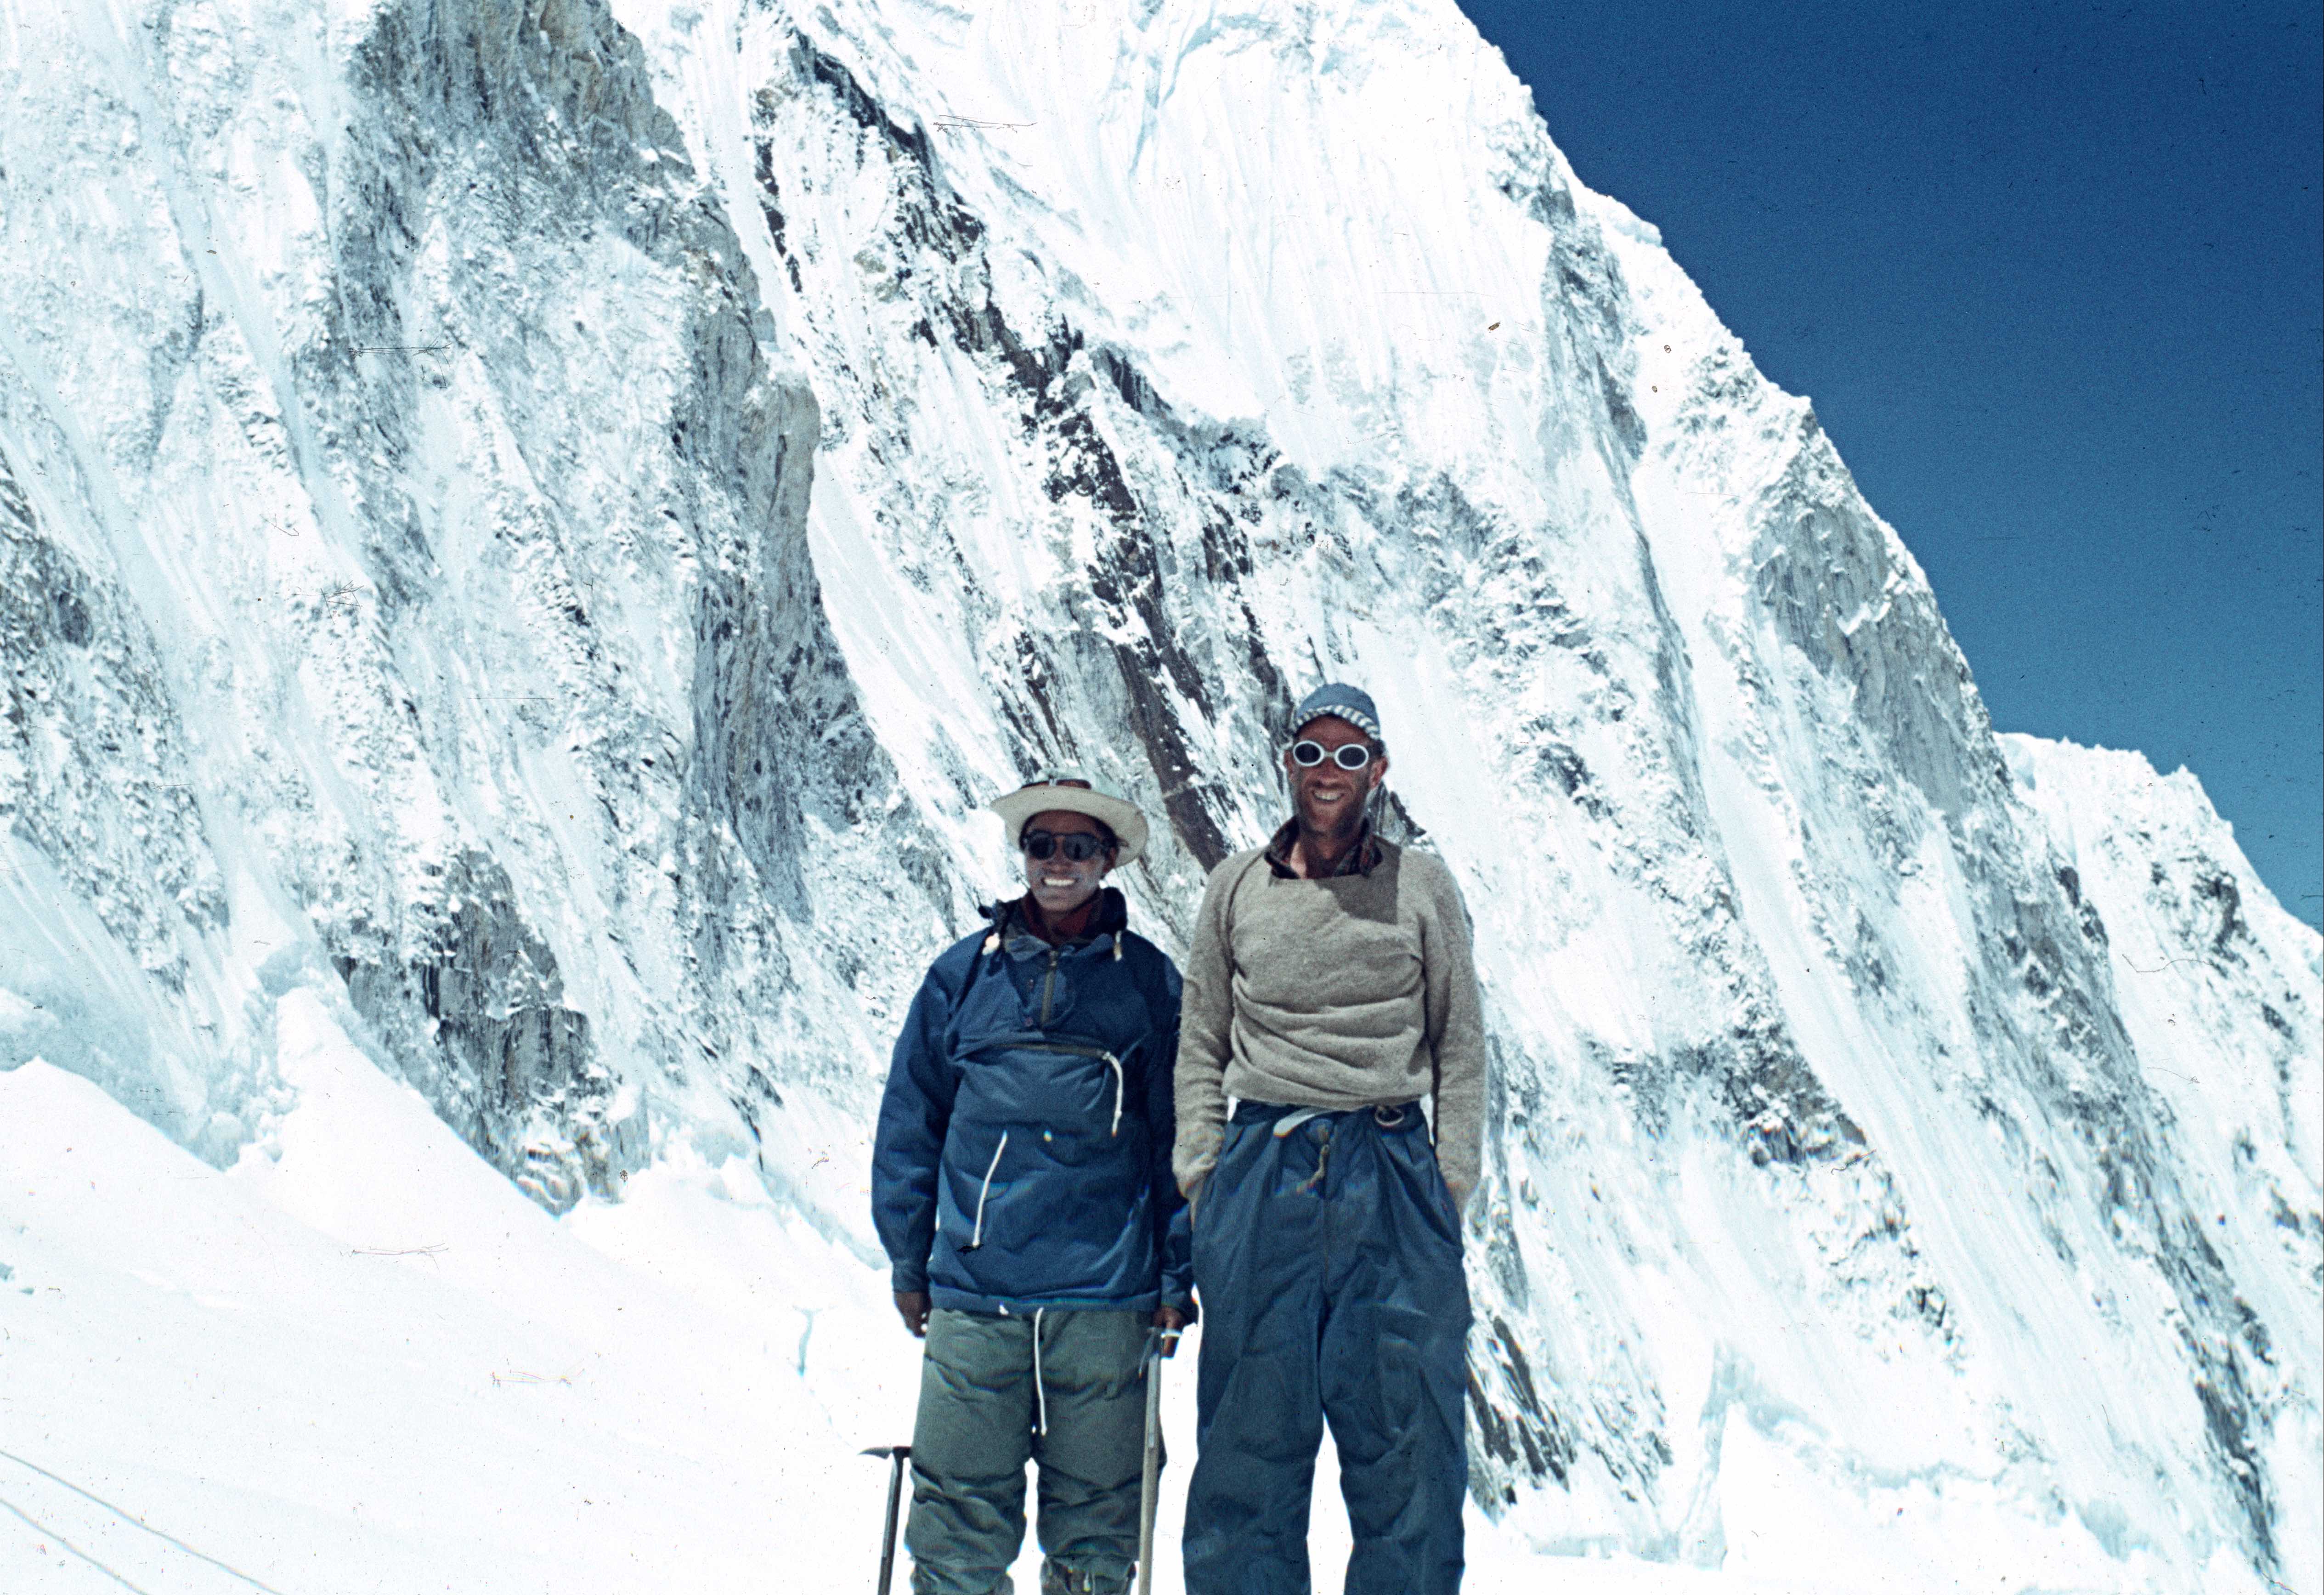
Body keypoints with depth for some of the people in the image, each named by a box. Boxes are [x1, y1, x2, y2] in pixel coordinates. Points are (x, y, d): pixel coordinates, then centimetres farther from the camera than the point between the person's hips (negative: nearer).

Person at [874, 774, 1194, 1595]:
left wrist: (1177, 1277, 2)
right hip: (973, 1290, 1)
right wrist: (909, 1262, 9)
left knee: (1096, 1503, 7)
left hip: (1103, 1298, 0)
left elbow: (1180, 1135, 6)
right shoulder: (965, 972, 8)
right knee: (960, 1504, 1)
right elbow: (909, 1121, 12)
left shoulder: (1148, 980, 5)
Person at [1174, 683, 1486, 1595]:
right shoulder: (1238, 886, 10)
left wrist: (1452, 1175, 1)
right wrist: (1201, 1169, 5)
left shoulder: (1422, 887, 7)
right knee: (1250, 1429, 4)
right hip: (1261, 1173, 1)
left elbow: (1461, 1043, 9)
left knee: (1406, 1433, 1)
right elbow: (1200, 1041, 13)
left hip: (1391, 1174, -1)